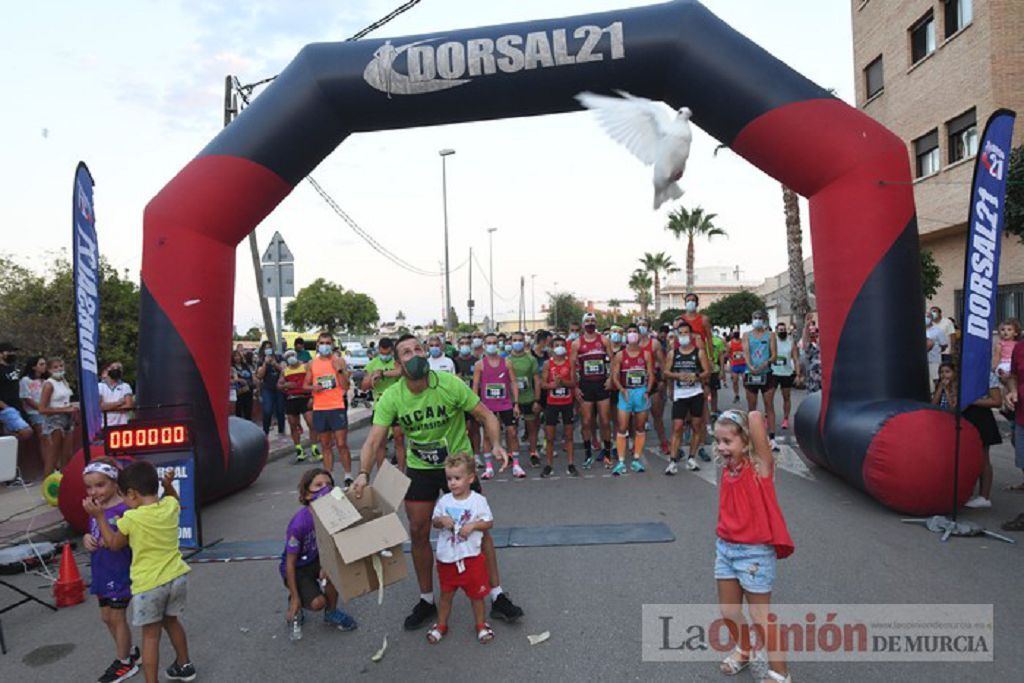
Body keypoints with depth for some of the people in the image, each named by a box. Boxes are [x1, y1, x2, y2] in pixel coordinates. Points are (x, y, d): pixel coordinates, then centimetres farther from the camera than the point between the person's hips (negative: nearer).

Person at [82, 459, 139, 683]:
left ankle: (124, 663, 24)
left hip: (120, 573, -8)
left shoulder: (123, 510, -21)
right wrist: (87, 538, -9)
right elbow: (92, 533, 13)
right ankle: (129, 652, 38)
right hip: (101, 573, 8)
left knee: (117, 617, 5)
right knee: (107, 617, 19)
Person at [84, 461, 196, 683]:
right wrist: (168, 485, 9)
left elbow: (113, 544, 1)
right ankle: (184, 665, 39)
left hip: (149, 584, -6)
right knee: (171, 621, 26)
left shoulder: (131, 518, -18)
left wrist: (99, 516, 1)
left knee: (150, 635, 6)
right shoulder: (170, 505, -4)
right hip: (177, 577, 6)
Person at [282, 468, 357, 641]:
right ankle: (295, 609, 14)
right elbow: (290, 563, -21)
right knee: (317, 602, -22)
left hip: (317, 560, 5)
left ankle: (331, 613, 1)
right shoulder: (299, 523, -31)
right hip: (297, 567, -4)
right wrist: (295, 597, -16)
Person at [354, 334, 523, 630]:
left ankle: (497, 597, 15)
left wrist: (496, 445, -31)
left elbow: (486, 416, -14)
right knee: (418, 534, 6)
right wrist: (363, 474, -36)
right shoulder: (392, 398, -15)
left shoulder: (449, 384, -20)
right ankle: (427, 600, 27)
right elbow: (373, 441, -19)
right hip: (419, 469, 2)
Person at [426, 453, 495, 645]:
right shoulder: (444, 501, -2)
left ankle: (481, 625, 31)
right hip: (446, 557, 2)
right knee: (446, 594, 17)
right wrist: (441, 520, -16)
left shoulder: (478, 500, -10)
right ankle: (441, 625, 35)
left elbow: (489, 522, -4)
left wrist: (473, 525, -20)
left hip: (471, 556, -2)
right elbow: (434, 521, 6)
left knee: (476, 593, 12)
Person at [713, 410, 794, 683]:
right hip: (725, 547, 6)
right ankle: (744, 651, 43)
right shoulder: (727, 468, 2)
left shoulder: (760, 464, -17)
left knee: (760, 616, 5)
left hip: (754, 551, -6)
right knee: (728, 611, 17)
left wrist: (753, 420, -11)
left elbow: (755, 417, -29)